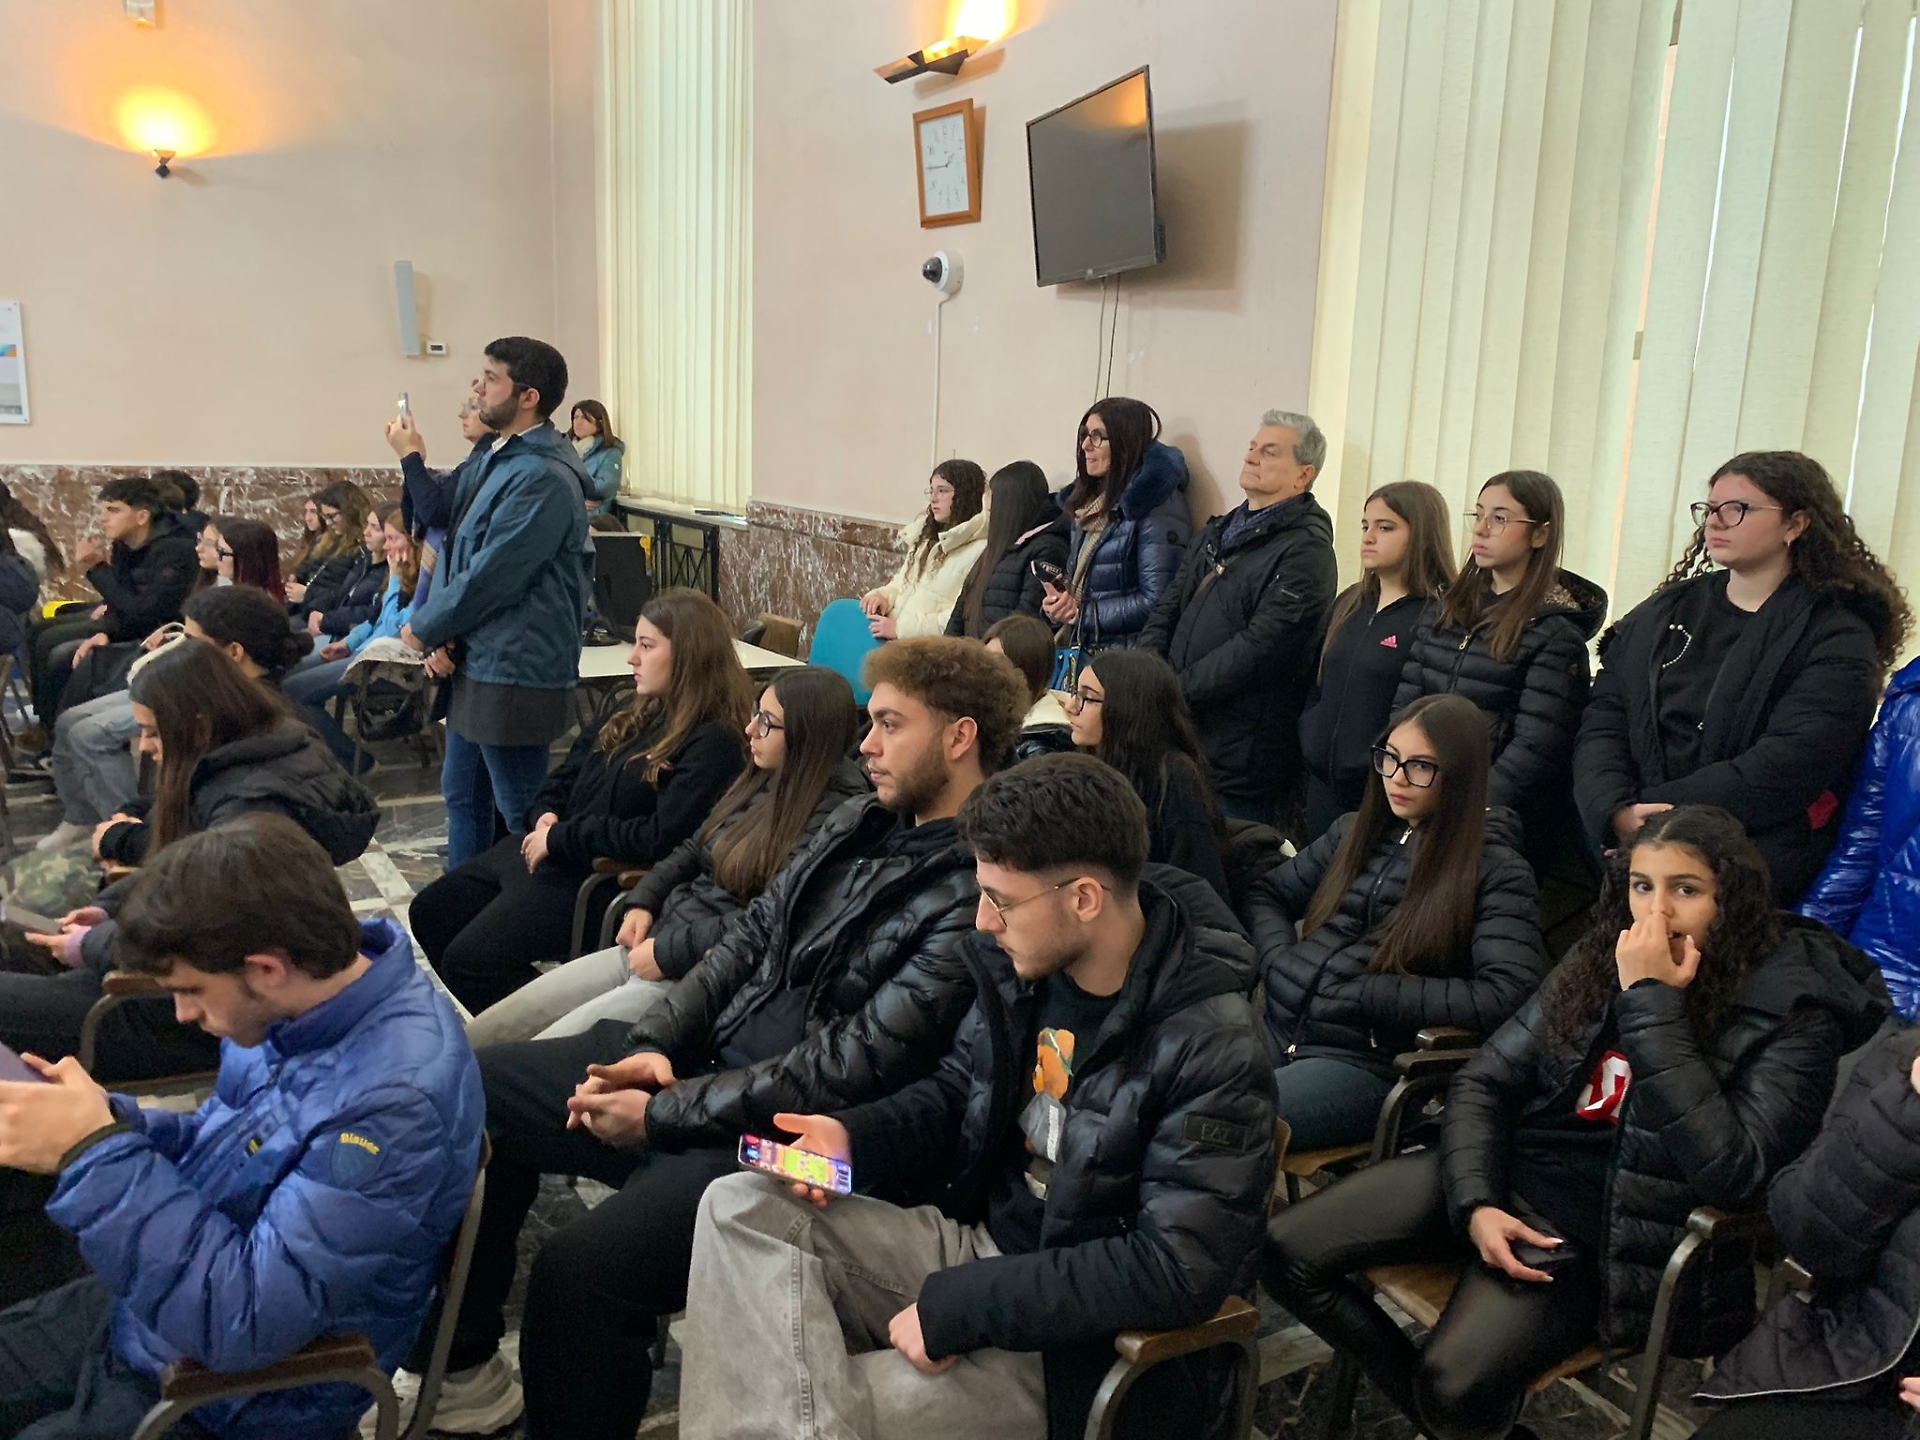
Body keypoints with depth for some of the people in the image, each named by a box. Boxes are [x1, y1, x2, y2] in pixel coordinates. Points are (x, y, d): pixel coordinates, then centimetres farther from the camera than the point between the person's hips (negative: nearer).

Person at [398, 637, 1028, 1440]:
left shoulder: (978, 896, -21)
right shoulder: (861, 824, 6)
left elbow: (845, 1072, -23)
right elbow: (748, 938, 11)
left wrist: (661, 1115, -16)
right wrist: (652, 1046, -5)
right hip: (702, 1061, 10)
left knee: (576, 1272, -29)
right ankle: (465, 1360, 26)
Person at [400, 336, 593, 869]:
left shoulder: (543, 479, -20)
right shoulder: (489, 460, 11)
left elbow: (490, 576, -21)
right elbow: (453, 546, 12)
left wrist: (425, 627, -7)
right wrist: (438, 634, -2)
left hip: (513, 671, -10)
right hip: (470, 663, 10)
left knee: (519, 812, 2)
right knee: (462, 796, 21)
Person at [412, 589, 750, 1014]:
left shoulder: (713, 744, -18)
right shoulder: (641, 712, 10)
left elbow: (662, 838, -26)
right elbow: (567, 775, 19)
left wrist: (560, 839, -18)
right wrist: (546, 815, -3)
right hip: (545, 848, 10)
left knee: (468, 960, -16)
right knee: (429, 913, 16)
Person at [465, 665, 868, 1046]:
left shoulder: (831, 818, -18)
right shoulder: (761, 780, 9)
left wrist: (669, 953, -16)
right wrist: (643, 902, 3)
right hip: (659, 940, 9)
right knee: (477, 1036, 6)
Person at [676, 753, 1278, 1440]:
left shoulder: (1210, 1053, -23)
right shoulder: (1023, 962, -2)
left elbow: (1177, 1270, -26)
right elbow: (956, 1093, 14)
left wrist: (959, 1306, -24)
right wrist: (851, 1136, -7)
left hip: (1093, 1341, -7)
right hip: (982, 1243, 8)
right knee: (742, 1206, -12)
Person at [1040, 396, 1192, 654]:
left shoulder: (1158, 507, -10)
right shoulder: (1085, 504, 16)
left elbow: (1157, 602, -16)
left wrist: (1083, 613, -12)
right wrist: (1056, 603, 1)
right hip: (1078, 648, 7)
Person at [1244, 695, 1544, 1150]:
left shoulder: (1496, 871, -2)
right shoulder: (1356, 830, 15)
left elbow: (1507, 997, -15)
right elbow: (1267, 895, 22)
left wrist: (1366, 991, -13)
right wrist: (1279, 961, 0)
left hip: (1362, 1060, -5)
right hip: (1276, 1027, 5)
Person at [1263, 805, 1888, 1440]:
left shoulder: (1789, 1015, -10)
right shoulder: (1599, 962, 4)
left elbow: (1729, 1171, -25)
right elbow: (1484, 1083, 7)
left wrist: (1652, 1002, -23)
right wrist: (1476, 1204, -11)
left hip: (1600, 1235, -5)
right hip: (1503, 1174, 5)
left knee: (1455, 1388, -31)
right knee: (1284, 1249, -9)